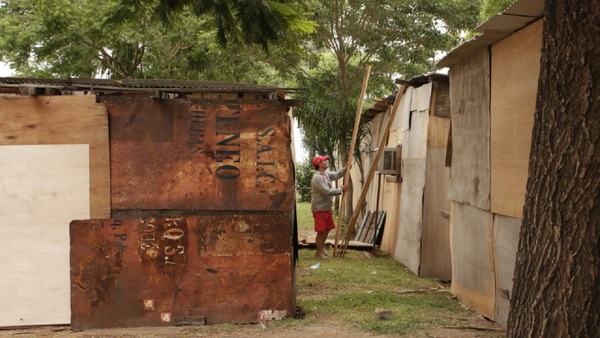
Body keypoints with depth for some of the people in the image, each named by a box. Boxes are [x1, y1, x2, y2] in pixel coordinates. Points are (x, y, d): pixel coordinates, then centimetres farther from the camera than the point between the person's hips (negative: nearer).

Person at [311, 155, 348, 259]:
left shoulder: (326, 174, 9)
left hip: (326, 207, 10)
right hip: (319, 208, -10)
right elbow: (327, 191, -26)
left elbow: (337, 175, 20)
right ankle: (319, 252, 8)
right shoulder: (317, 177, -21)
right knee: (321, 231, -3)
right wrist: (341, 190, -18)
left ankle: (321, 250, 25)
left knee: (327, 229, 15)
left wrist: (346, 168, 3)